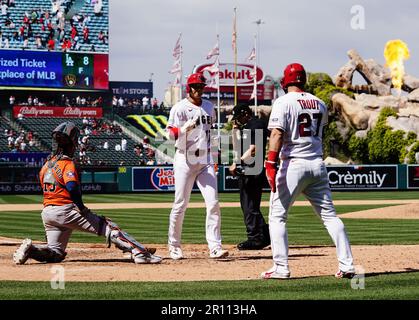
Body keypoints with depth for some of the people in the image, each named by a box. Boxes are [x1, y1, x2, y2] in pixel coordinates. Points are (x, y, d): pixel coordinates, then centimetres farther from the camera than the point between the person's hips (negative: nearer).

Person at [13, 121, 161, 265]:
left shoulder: (46, 164, 17)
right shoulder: (67, 162, -7)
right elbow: (72, 187, -22)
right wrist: (82, 207, -14)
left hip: (46, 213, 7)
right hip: (65, 209, -7)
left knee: (56, 253, 16)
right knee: (107, 226, -7)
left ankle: (31, 249, -10)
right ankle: (140, 252, -20)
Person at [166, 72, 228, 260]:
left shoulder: (209, 106, 12)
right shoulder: (180, 108, -6)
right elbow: (170, 134, -13)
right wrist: (184, 128, -33)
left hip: (205, 160, 4)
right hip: (185, 160, -4)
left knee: (213, 203, -7)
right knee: (180, 205, 0)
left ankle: (215, 247, -7)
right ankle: (174, 246, 15)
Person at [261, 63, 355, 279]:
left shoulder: (283, 102, -6)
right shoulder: (319, 104, 12)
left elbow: (277, 134, -17)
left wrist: (270, 164, -22)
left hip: (293, 164, -5)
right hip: (318, 164, 5)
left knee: (277, 217, 3)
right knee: (329, 215, 9)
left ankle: (281, 268, -5)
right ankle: (347, 265, 3)